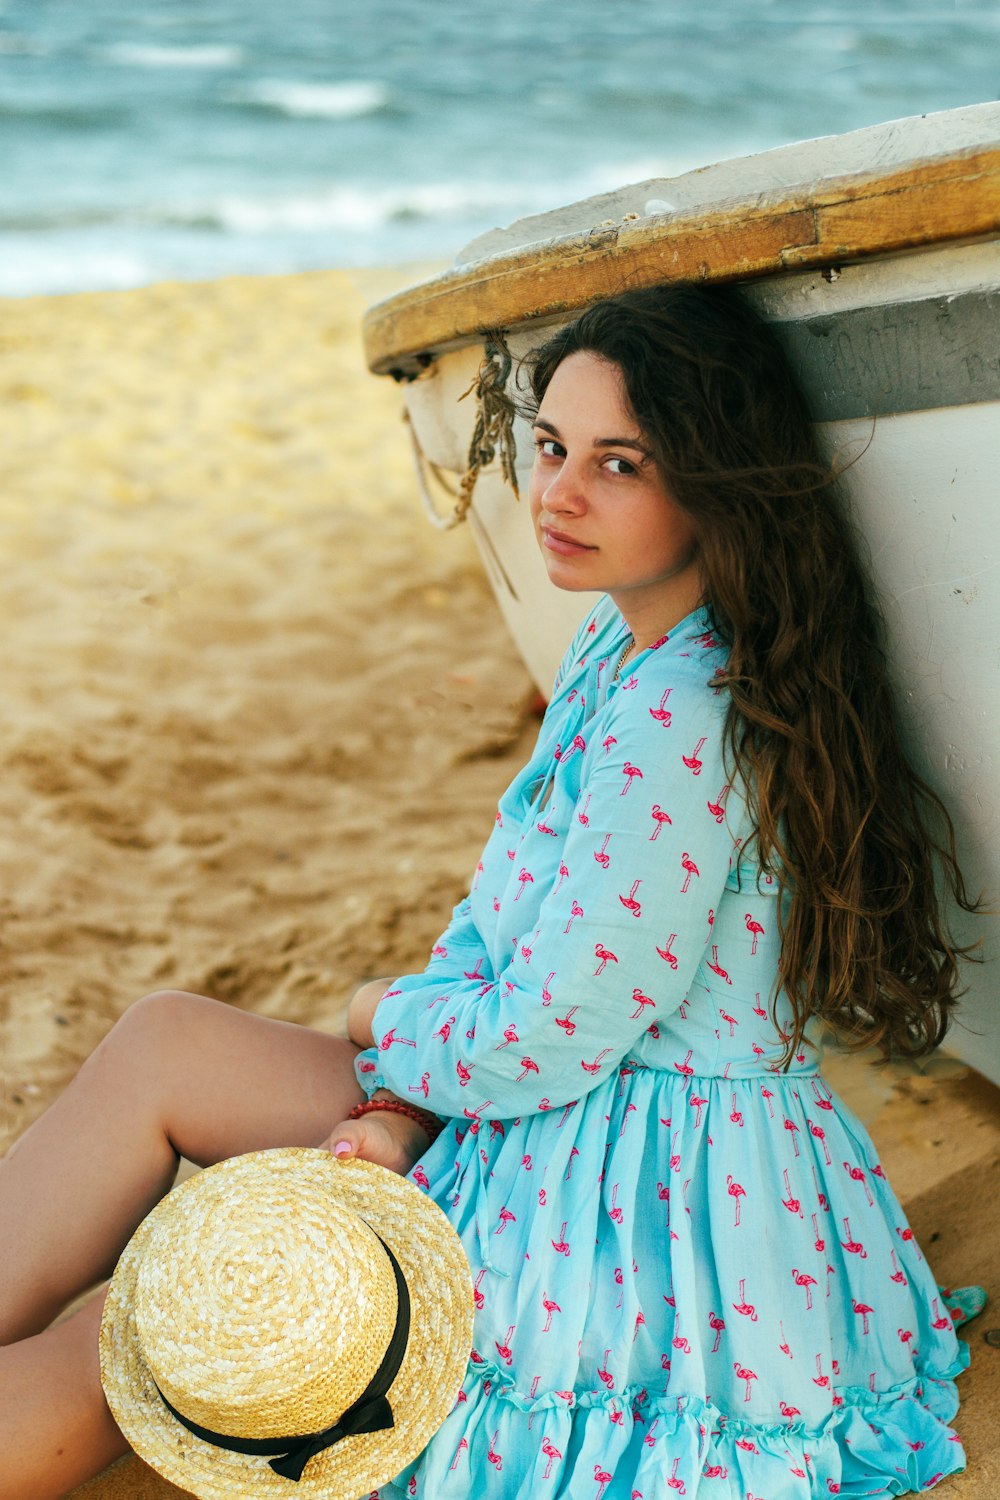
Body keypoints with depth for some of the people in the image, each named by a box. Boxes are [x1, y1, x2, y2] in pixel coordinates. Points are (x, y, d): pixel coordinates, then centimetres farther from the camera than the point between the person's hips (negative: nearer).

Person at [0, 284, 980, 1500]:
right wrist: (397, 1108, -7)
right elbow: (494, 921, 8)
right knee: (162, 1044, 6)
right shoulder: (618, 643, 4)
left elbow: (541, 1043, -22)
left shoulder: (680, 726, -27)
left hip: (640, 1218, -9)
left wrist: (384, 1018, -2)